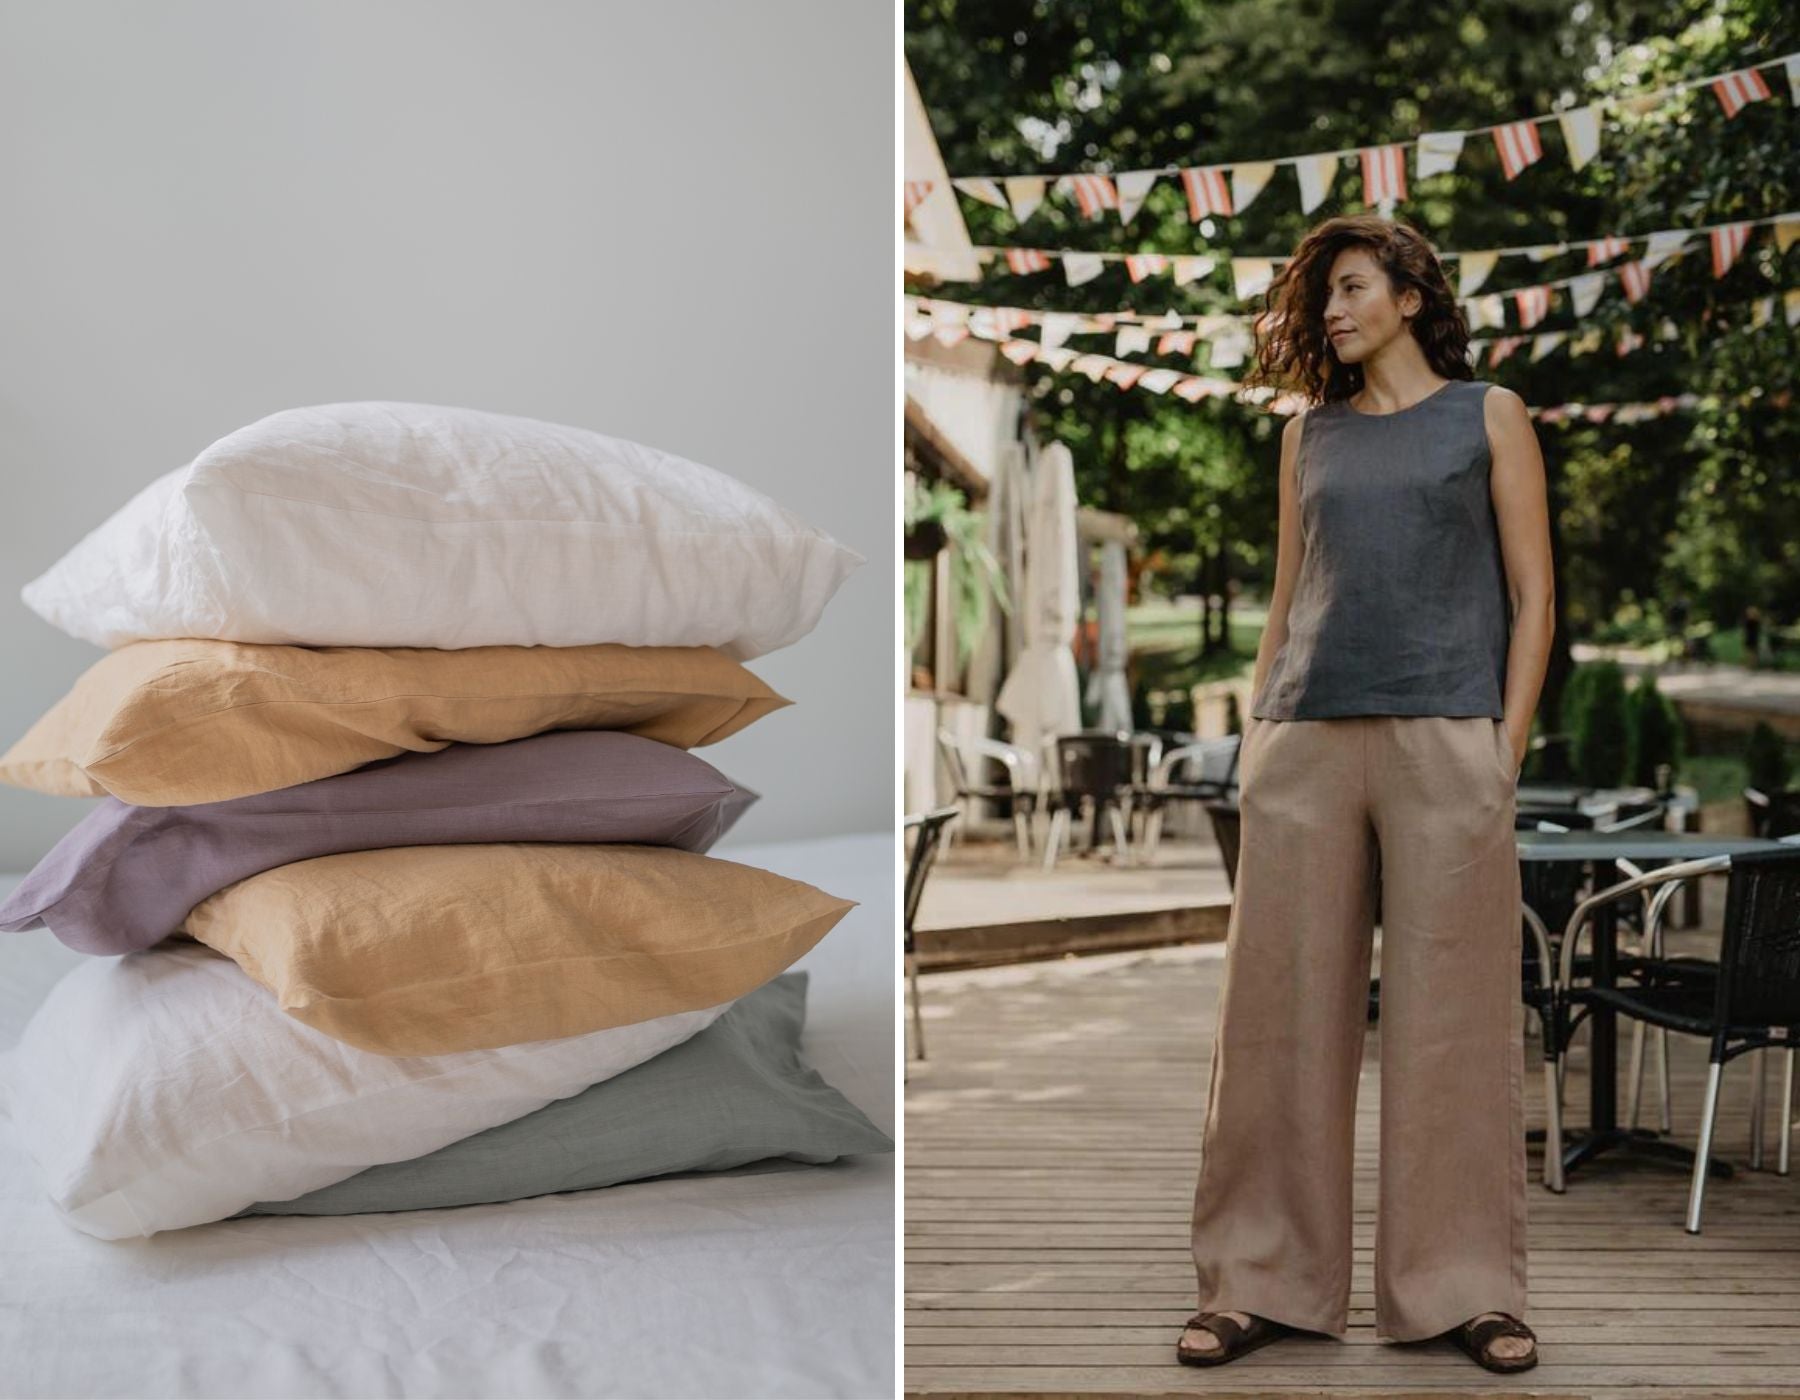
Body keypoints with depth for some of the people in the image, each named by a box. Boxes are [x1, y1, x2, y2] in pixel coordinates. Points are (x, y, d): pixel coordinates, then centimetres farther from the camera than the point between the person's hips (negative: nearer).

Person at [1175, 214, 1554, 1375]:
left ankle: (1463, 1285, 10)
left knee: (1452, 1018, 0)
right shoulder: (1310, 434, 18)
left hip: (1445, 741, -3)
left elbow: (1533, 596, 5)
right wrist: (1256, 741, 8)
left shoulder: (1489, 416, 10)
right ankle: (1267, 1282, 10)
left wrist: (1505, 751, -5)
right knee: (1281, 1013, 2)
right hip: (1305, 746, 3)